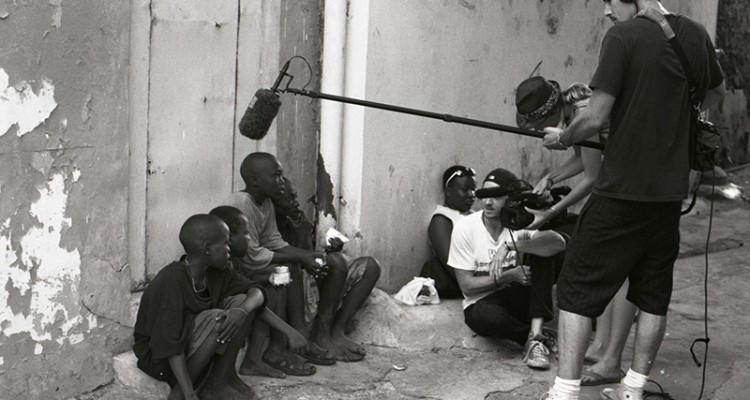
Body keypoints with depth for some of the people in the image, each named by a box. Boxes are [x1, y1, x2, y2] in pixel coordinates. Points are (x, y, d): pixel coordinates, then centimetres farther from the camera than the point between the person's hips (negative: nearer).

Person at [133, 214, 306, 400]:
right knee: (216, 319, -30)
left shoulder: (214, 273, -4)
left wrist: (241, 310, -25)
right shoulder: (171, 282, -28)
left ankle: (219, 382, -2)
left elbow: (255, 292, -2)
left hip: (193, 345, 8)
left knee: (242, 301, -8)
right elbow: (170, 346, -31)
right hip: (160, 358, -7)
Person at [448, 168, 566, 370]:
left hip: (518, 299, 3)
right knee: (491, 317, -40)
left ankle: (535, 336, -28)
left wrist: (510, 246, -38)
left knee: (541, 251, -21)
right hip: (481, 303, -3)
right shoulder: (465, 228, -11)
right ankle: (539, 339, -9)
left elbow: (559, 243, -29)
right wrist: (509, 276, -21)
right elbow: (467, 286, -11)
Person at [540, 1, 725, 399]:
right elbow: (715, 93, 25)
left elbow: (595, 118, -16)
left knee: (578, 290, 2)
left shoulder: (624, 36, -15)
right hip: (670, 192, 6)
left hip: (621, 191, -6)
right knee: (653, 295, 14)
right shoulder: (695, 35, 6)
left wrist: (561, 138, 1)